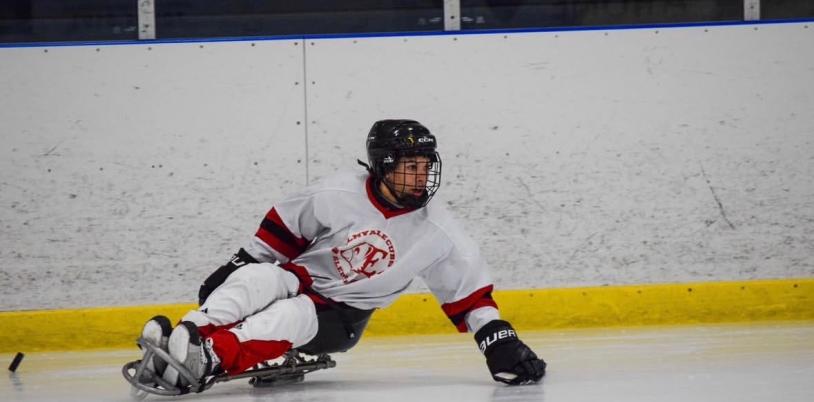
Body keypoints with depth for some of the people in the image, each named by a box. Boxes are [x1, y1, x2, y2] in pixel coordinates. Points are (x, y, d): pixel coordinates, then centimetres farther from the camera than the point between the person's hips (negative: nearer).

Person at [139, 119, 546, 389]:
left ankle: (204, 360, -57)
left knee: (291, 317, -35)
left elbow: (469, 291, -1)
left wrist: (499, 339, -8)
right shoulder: (337, 194, -13)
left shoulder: (437, 234, -9)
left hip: (339, 319, -1)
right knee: (257, 278, -35)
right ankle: (185, 338, -49)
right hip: (298, 279, 1)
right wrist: (238, 265, 3)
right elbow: (280, 230, 1)